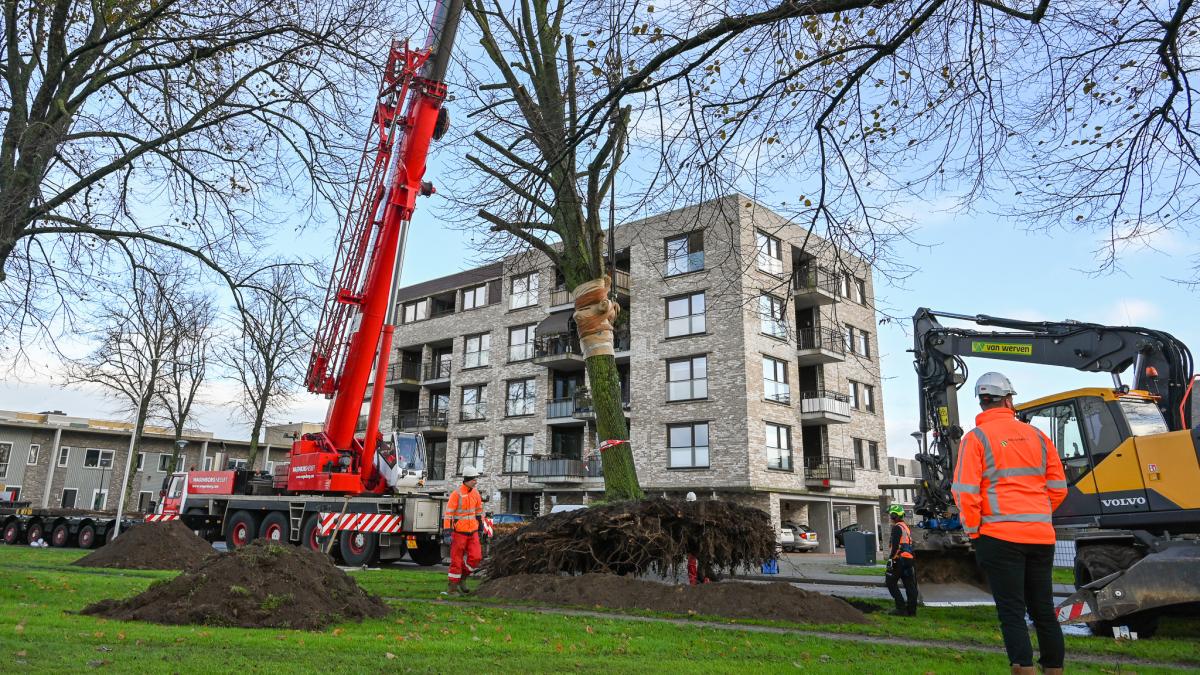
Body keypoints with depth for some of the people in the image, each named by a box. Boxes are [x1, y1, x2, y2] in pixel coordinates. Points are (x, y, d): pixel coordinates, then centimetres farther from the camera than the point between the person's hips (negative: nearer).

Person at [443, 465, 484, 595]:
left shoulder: (475, 493, 7)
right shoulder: (456, 494, -14)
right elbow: (448, 513, -16)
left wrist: (480, 528, 20)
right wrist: (447, 531, -21)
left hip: (473, 532, 6)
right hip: (459, 532, -6)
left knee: (476, 557, -4)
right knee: (456, 560, 1)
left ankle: (462, 578, 18)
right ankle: (452, 588, 13)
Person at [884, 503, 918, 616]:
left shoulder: (897, 527, -10)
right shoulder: (906, 526, 20)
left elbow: (896, 545, -19)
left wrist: (891, 558, -18)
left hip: (900, 559, -9)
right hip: (910, 559, 9)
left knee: (891, 582, -2)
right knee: (910, 585, 7)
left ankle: (901, 608, -6)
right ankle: (911, 610, 9)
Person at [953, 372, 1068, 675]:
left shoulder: (976, 438, -5)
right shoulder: (1036, 436, 9)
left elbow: (965, 492, -12)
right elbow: (1058, 487, 11)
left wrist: (973, 530, 0)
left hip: (1000, 536, -5)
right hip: (1041, 536, 5)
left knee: (1012, 611, 0)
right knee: (1044, 609, 15)